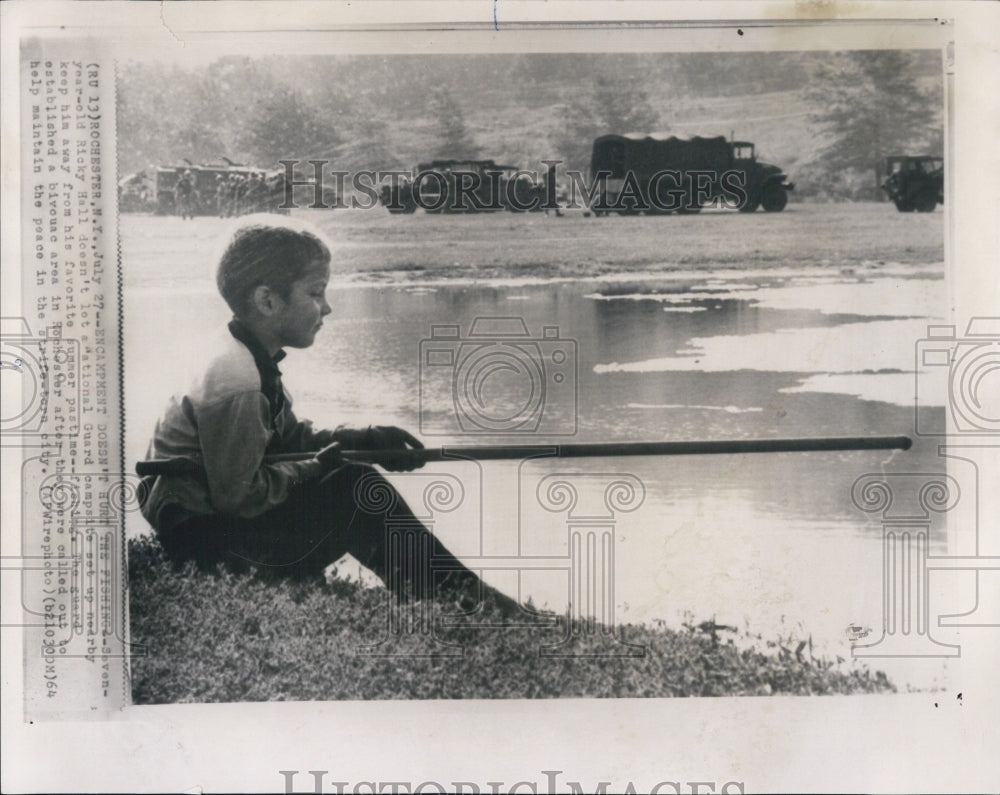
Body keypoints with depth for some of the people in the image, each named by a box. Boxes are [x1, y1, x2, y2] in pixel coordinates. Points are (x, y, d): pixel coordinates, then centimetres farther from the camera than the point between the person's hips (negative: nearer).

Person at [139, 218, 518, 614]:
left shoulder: (250, 357, 4)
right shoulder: (236, 383, -26)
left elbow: (289, 437, 10)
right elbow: (240, 496, -26)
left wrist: (367, 439, -1)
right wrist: (318, 467, -13)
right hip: (199, 542, -10)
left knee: (358, 484, 6)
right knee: (357, 494, -15)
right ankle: (458, 596, -3)